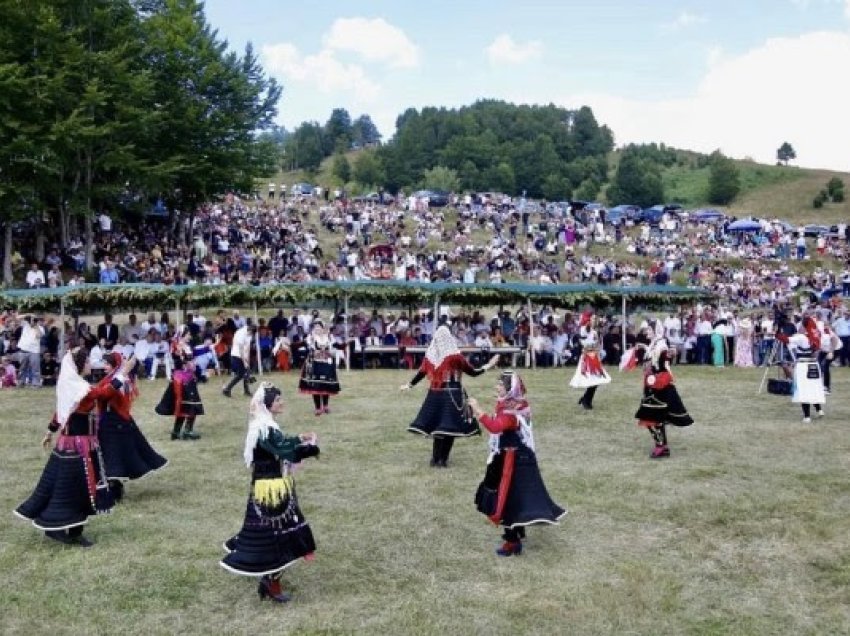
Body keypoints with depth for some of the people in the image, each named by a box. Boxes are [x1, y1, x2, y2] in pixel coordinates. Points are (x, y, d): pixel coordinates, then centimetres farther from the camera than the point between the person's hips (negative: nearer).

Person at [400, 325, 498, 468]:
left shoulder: (430, 355, 0)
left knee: (438, 427, 14)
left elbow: (421, 373, 11)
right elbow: (472, 372, -5)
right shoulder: (455, 356, -11)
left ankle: (436, 458, 19)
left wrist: (410, 385, 27)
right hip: (452, 395, -5)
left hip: (435, 395, 5)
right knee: (449, 428, 3)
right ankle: (442, 459, 5)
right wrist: (488, 366, 8)